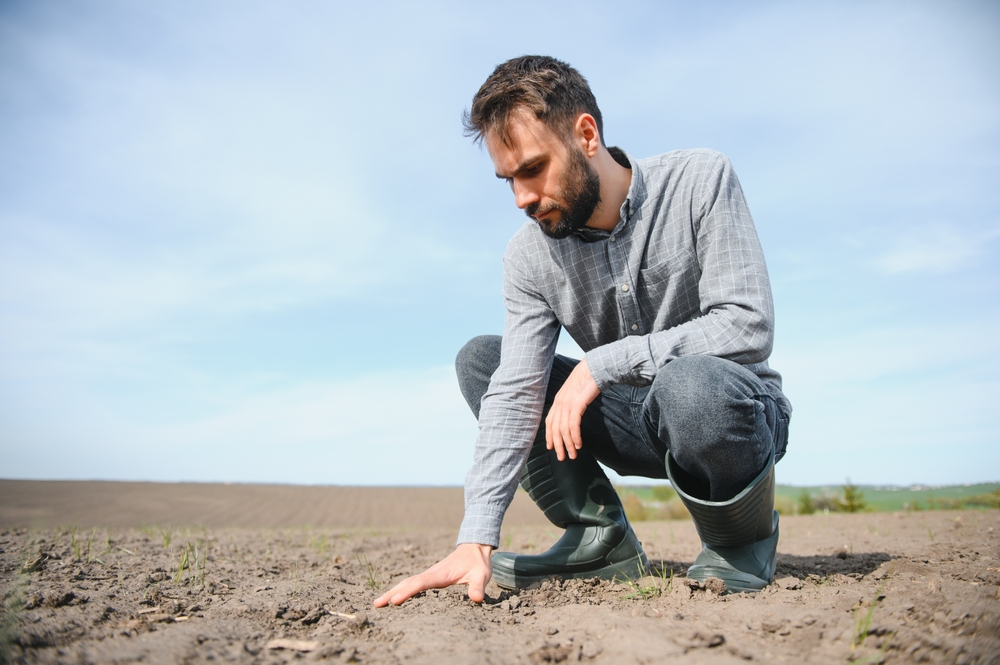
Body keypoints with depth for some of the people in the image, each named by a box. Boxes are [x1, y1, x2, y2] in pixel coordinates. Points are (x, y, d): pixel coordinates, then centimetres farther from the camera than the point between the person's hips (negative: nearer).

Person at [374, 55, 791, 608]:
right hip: (639, 424, 4)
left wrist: (604, 362, -27)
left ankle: (741, 543, -8)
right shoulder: (529, 256, -9)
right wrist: (477, 539, -27)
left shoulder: (700, 183, -17)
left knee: (688, 382, -40)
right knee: (479, 359, -8)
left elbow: (749, 327, -24)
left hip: (732, 408, -4)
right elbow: (514, 395, -16)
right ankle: (598, 537, -5)